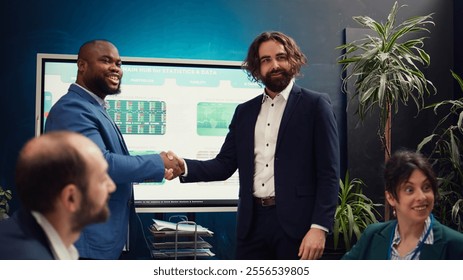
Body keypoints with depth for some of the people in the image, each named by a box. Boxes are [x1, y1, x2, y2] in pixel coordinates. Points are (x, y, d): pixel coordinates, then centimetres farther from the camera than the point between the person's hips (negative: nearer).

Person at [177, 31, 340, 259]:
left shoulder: (315, 105, -1)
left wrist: (319, 227, -15)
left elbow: (328, 173, -6)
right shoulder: (245, 111, 14)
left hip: (295, 223, -4)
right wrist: (184, 166, -9)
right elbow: (224, 165, 8)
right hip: (252, 222, 5)